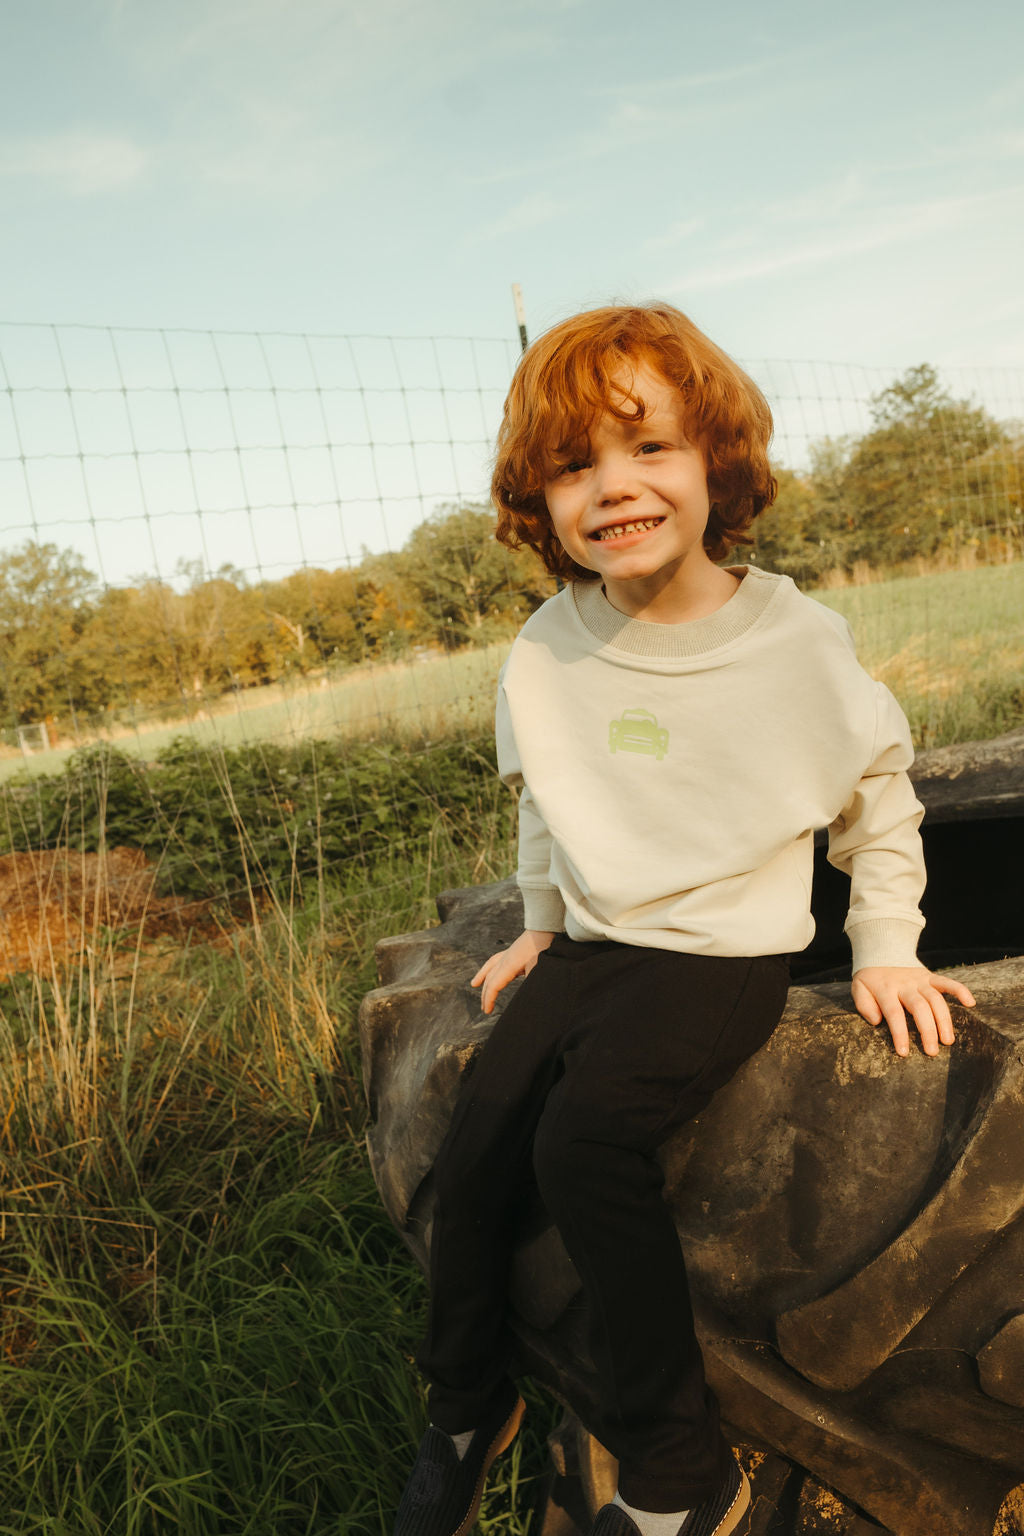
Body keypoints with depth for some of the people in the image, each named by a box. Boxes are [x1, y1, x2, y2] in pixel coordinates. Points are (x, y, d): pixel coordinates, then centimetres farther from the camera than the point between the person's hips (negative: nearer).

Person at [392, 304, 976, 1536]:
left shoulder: (794, 643, -11)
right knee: (474, 1145, -6)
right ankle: (469, 1410, 23)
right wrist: (542, 922, 18)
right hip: (592, 943, 5)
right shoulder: (546, 649, -2)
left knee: (586, 1138, -26)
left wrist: (885, 946, 0)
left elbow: (879, 794, 3)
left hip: (725, 951, -4)